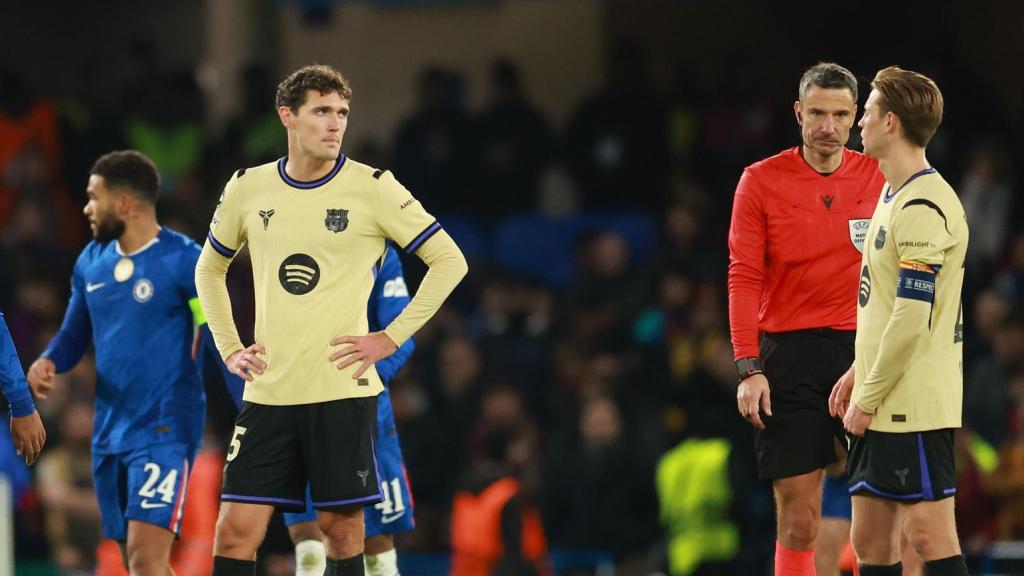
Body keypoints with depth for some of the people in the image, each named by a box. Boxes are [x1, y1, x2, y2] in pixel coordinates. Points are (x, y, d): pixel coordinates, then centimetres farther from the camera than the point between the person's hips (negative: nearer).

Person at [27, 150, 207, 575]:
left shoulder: (183, 261, -10)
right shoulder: (91, 262, 11)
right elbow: (74, 334, 21)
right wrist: (47, 363, -2)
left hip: (164, 431, -8)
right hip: (110, 430, 8)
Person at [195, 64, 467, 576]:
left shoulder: (372, 188, -3)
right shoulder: (248, 188, 6)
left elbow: (449, 261, 0)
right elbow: (209, 269, 23)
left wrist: (391, 338, -5)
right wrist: (229, 348, 11)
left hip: (343, 390, -2)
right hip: (268, 393, 2)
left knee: (342, 529, 2)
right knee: (236, 529, -4)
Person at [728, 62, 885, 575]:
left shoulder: (878, 179, 6)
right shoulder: (760, 182, 2)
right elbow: (744, 278, 0)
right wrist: (749, 368, -9)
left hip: (862, 352, 1)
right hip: (789, 354, -1)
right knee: (797, 519, -4)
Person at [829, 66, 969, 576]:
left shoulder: (923, 208, -16)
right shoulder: (893, 195, 16)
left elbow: (912, 318, -20)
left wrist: (867, 400, -16)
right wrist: (859, 373, 18)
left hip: (915, 406, -10)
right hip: (880, 404, 10)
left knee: (930, 535, -9)